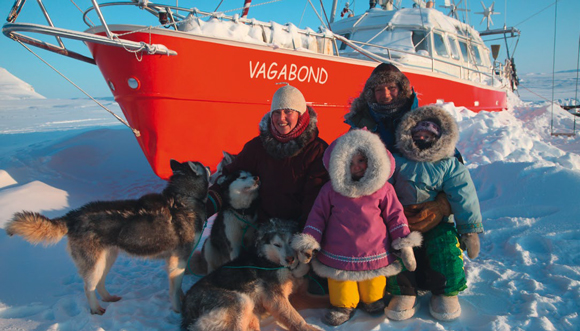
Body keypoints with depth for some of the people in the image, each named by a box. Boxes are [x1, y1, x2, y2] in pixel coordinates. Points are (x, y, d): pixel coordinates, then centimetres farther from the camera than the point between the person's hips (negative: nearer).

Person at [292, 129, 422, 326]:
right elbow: (318, 215, 0)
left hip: (374, 255, 0)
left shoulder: (383, 189, -5)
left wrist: (405, 246, 0)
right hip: (338, 255, 0)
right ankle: (343, 306, 41)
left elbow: (395, 216, 1)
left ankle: (374, 301, 46)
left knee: (373, 287, 18)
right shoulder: (331, 189, -4)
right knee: (341, 290, 15)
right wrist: (308, 243, -5)